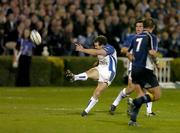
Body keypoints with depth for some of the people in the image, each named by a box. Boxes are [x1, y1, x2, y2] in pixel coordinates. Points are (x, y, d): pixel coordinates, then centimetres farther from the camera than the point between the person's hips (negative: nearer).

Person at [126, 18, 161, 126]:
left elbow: (128, 53, 18)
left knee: (142, 96, 18)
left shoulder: (136, 37, 14)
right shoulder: (151, 37, -5)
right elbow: (152, 52, -19)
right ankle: (134, 102, -18)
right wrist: (156, 62, -2)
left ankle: (133, 120, 9)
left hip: (135, 69, 7)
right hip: (145, 70, -7)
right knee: (157, 95, -2)